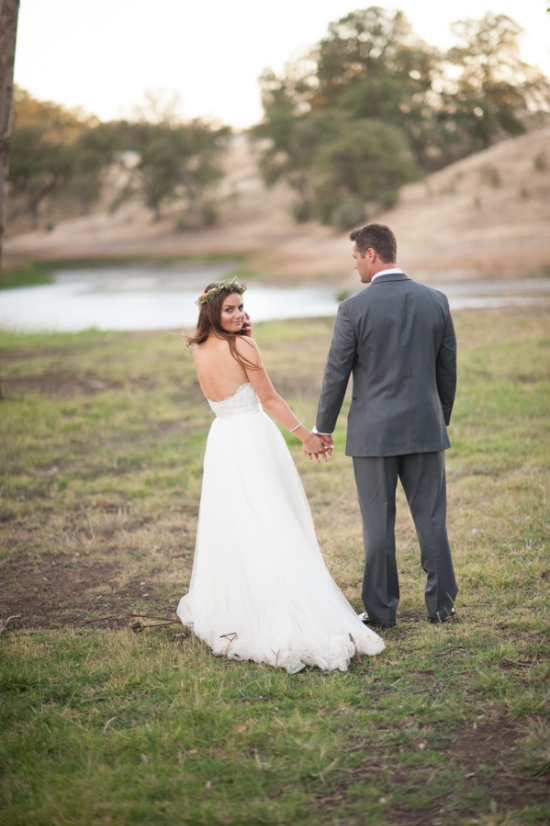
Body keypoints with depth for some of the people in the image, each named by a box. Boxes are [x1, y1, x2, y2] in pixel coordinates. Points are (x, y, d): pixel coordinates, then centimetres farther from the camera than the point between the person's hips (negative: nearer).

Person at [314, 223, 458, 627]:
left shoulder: (354, 309, -11)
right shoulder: (436, 301, 1)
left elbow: (336, 374, -6)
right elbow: (448, 369, 8)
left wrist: (323, 428, 6)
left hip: (373, 431, -3)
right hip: (425, 427, 3)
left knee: (379, 522, 5)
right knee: (431, 518, 10)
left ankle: (381, 609, 12)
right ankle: (442, 604, 15)